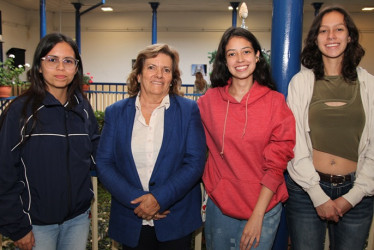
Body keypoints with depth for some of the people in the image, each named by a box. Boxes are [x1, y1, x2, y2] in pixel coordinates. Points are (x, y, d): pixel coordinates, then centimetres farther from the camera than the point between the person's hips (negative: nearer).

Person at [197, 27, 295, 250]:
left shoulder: (275, 101, -7)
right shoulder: (209, 100, -3)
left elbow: (276, 163, -8)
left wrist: (258, 215, -11)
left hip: (262, 207, -1)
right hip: (219, 206, 2)